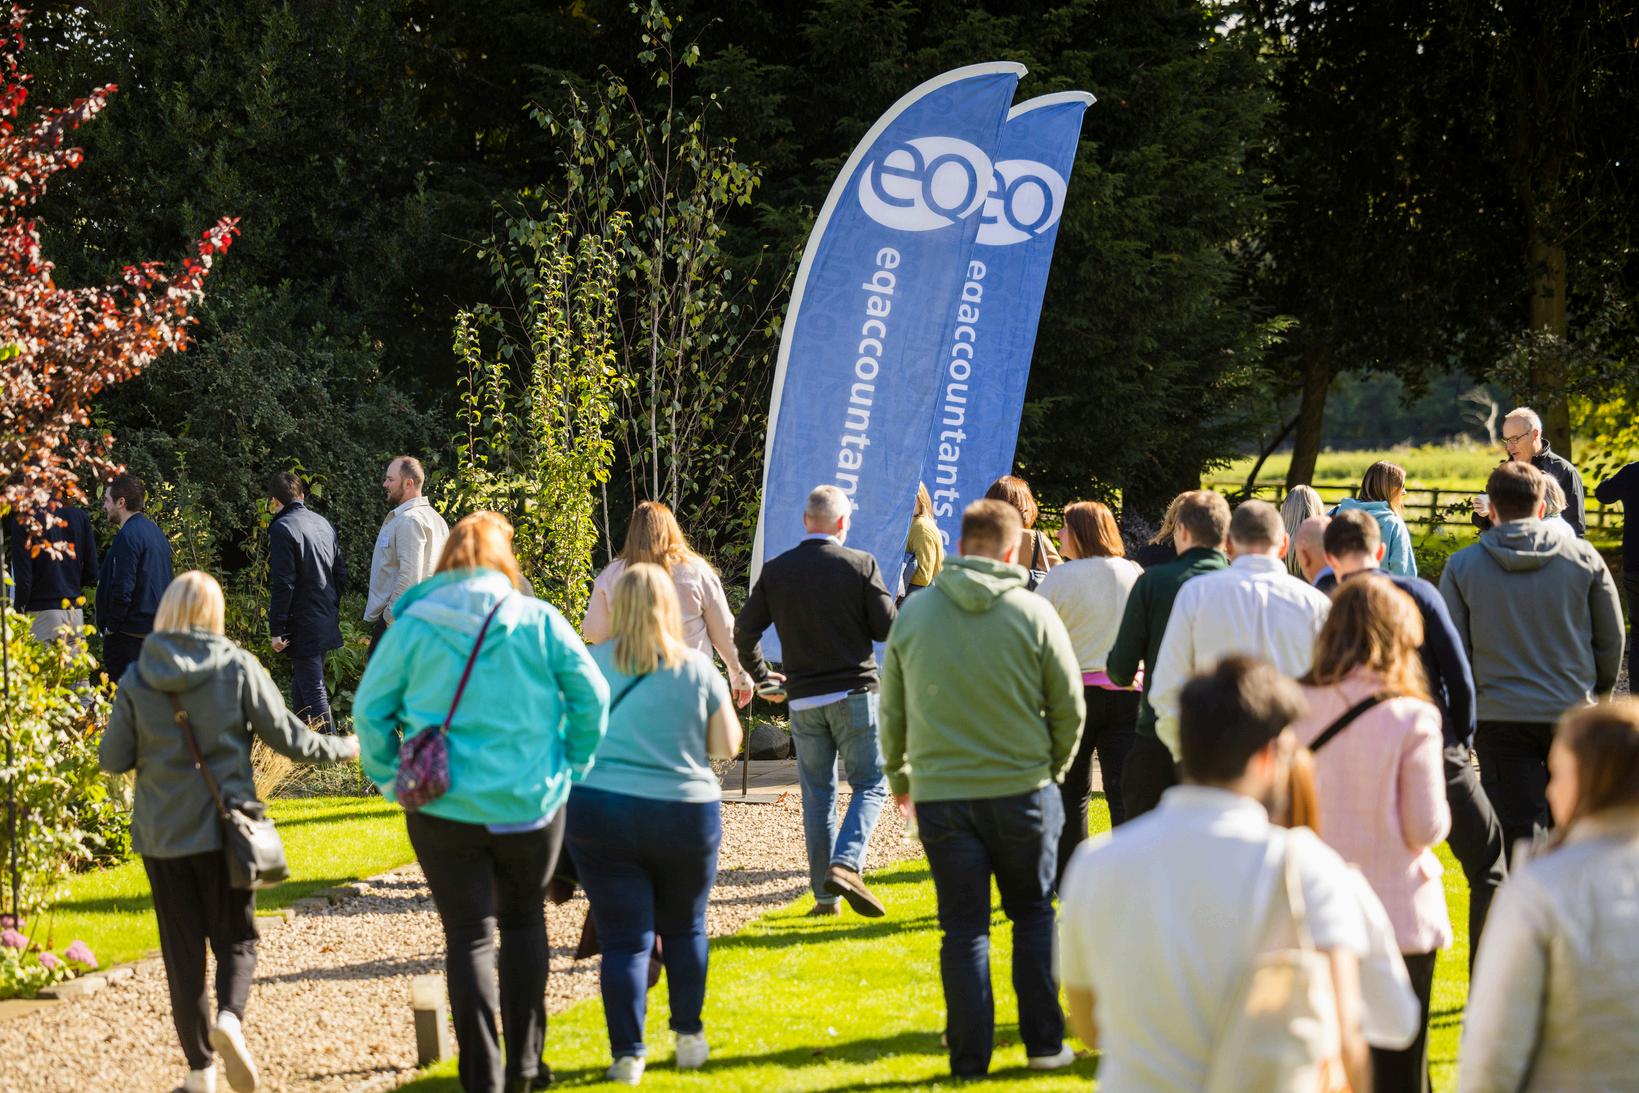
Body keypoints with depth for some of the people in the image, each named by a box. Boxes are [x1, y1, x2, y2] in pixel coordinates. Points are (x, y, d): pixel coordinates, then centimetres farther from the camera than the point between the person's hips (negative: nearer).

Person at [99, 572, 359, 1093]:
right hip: (224, 831, -1)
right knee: (235, 941, 11)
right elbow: (286, 736, -2)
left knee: (182, 951, 9)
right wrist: (343, 748, 15)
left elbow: (112, 758, -1)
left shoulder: (136, 680, -5)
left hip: (162, 835, 1)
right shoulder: (238, 668, -8)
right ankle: (230, 1017, -17)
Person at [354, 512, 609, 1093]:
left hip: (445, 807, -1)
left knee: (469, 936, 4)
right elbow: (592, 695, -4)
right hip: (531, 804, 1)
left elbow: (369, 710, -1)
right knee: (523, 920, 19)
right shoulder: (539, 621, -2)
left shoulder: (413, 626, -3)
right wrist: (573, 768, 6)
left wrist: (393, 779, 9)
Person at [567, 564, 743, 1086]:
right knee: (684, 928, 20)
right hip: (685, 814, 1)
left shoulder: (590, 665, -4)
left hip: (599, 812, -1)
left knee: (624, 939, 2)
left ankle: (628, 1054, -1)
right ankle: (689, 1036, 25)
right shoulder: (697, 667, -3)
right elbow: (727, 745, 1)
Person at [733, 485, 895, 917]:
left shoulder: (776, 571, 2)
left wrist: (761, 675, 18)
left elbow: (744, 630, 3)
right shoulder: (860, 565, -7)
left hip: (803, 699, 3)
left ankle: (825, 896, 9)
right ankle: (845, 865, -18)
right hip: (854, 693, -3)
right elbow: (888, 628, -7)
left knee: (817, 795, 10)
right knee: (870, 785, 4)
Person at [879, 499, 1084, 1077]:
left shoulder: (914, 612, 1)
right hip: (1022, 787, -1)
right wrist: (1053, 769, 17)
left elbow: (892, 708, 9)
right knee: (1033, 915, 13)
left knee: (963, 928, 6)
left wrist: (897, 774, 24)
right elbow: (1069, 706, 1)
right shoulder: (1033, 613, -5)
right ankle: (1044, 1044, 14)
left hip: (939, 794, 1)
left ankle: (970, 1056, 5)